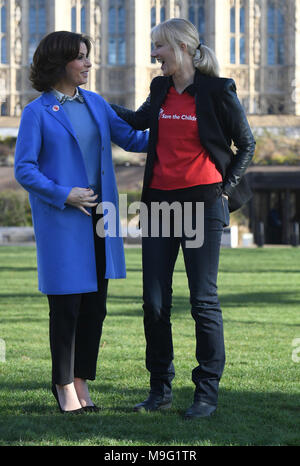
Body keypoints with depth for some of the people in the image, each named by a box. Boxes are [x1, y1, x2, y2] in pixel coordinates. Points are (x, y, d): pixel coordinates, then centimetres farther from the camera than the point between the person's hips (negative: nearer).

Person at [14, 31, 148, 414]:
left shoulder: (95, 103, 11)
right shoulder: (37, 113, -4)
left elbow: (131, 138, 18)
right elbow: (24, 170, -6)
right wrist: (64, 195, -15)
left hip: (99, 216, 5)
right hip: (61, 220, -5)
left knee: (95, 305, 6)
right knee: (66, 306, -2)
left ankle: (81, 381, 17)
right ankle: (64, 385, 13)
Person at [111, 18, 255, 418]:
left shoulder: (217, 92, -5)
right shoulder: (161, 90, 10)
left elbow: (246, 144, 3)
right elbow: (139, 120, 31)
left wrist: (226, 189, -3)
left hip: (202, 204, -6)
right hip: (160, 201, 6)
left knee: (204, 300, -2)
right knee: (154, 300, 5)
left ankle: (207, 392, 6)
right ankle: (160, 389, 15)